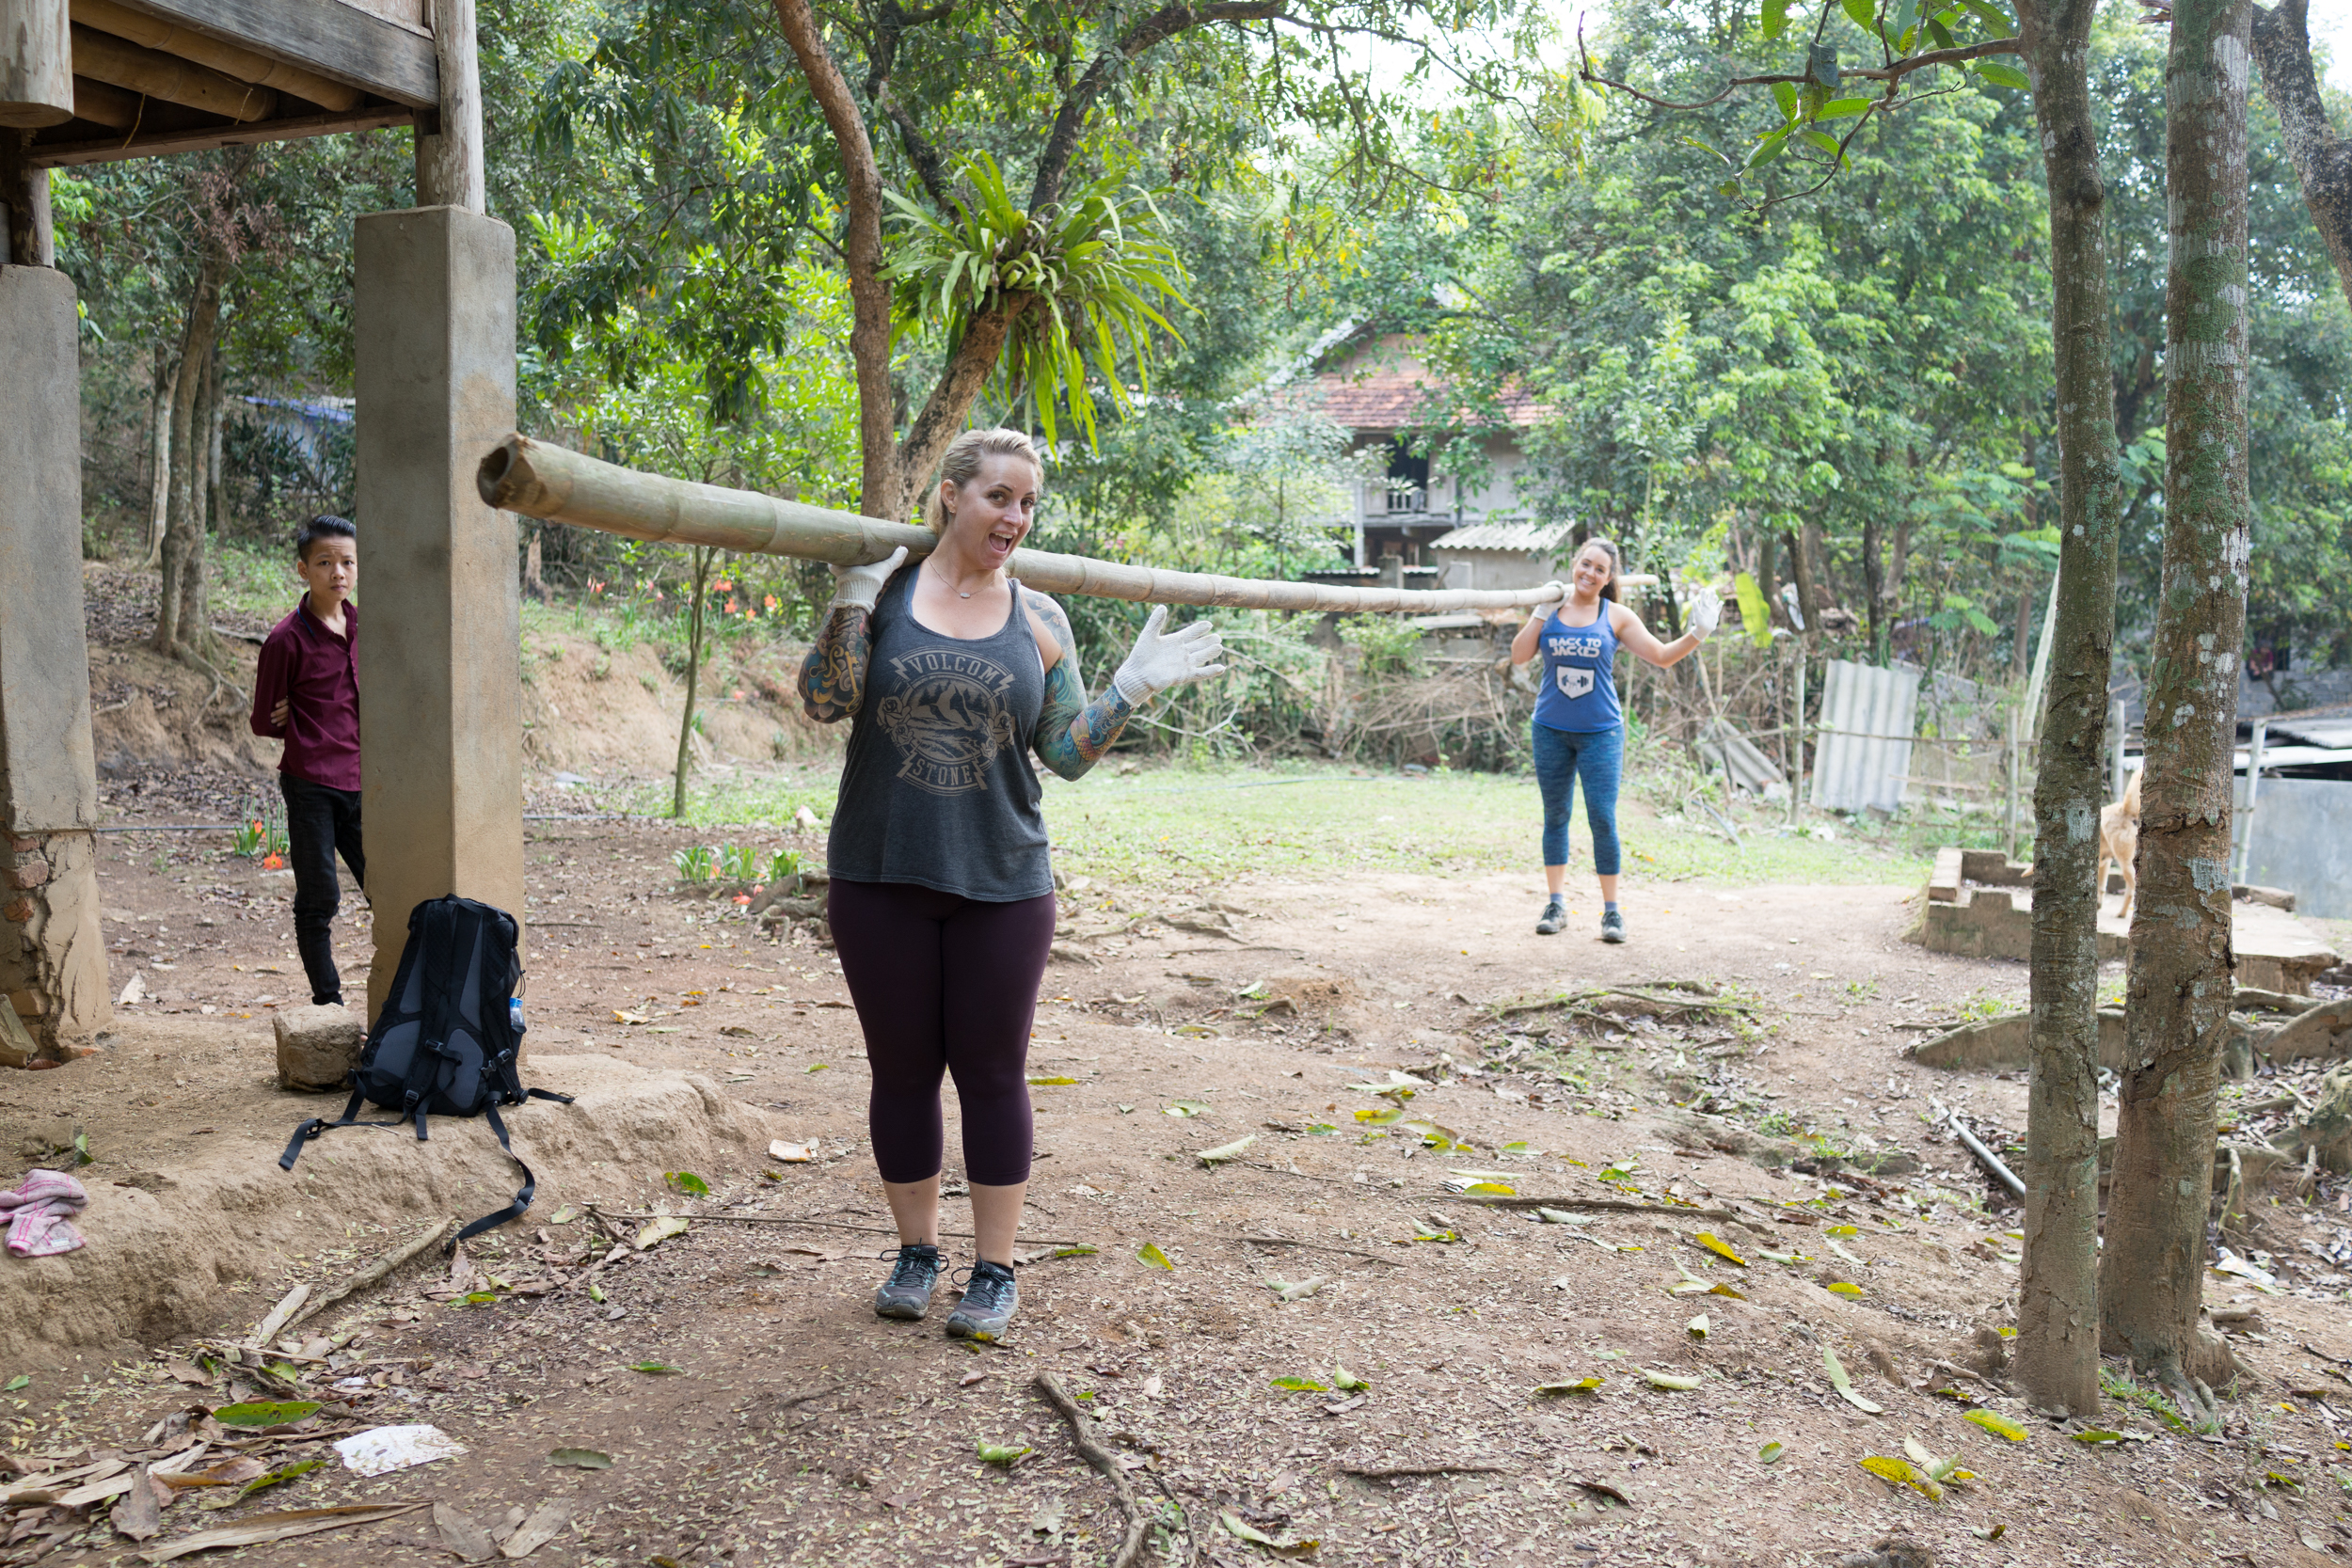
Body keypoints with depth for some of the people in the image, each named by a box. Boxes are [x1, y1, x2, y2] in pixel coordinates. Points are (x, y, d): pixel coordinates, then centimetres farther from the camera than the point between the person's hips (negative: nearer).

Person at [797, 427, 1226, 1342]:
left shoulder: (1040, 620, 4)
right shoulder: (883, 593, 0)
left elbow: (1067, 753, 3)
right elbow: (824, 701, -8)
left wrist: (1134, 687, -9)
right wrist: (851, 598, -18)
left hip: (1002, 884, 1)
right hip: (881, 878, 0)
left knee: (992, 1073, 7)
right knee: (902, 1070, 11)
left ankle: (994, 1271, 22)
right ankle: (915, 1252, 29)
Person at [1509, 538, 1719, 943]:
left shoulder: (1616, 617, 1)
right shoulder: (1551, 611, 3)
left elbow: (1662, 656, 1)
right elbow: (1518, 656, -5)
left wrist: (1698, 633, -14)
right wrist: (1541, 612, -10)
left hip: (1600, 732, -2)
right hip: (1551, 730, 2)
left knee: (1602, 819, -7)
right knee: (1555, 816, 9)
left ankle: (1611, 910, 4)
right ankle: (1555, 903, 18)